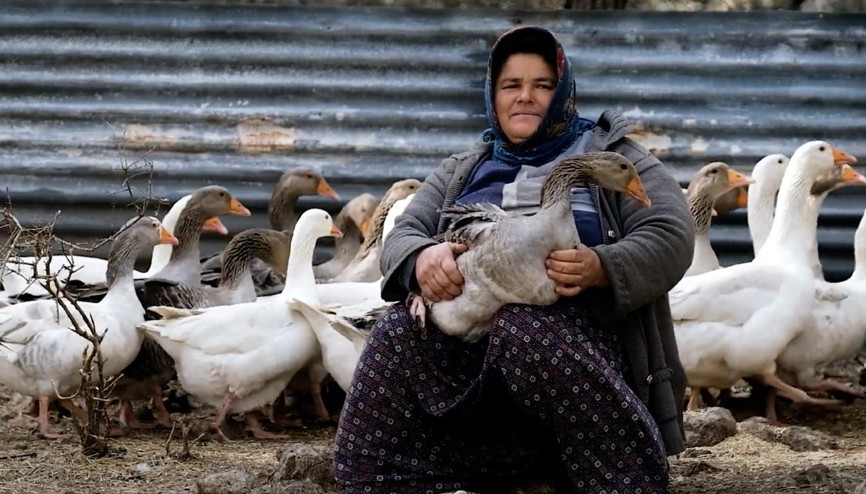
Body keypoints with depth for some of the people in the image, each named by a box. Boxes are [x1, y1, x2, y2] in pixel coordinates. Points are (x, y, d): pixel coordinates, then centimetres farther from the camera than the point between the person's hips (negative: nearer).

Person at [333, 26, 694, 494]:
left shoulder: (612, 156, 16)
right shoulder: (460, 171, 27)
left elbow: (671, 238, 1)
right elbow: (402, 235, 13)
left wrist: (602, 268, -22)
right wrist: (423, 258, -15)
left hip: (579, 330, -2)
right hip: (464, 337, 3)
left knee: (524, 328, -38)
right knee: (400, 329, -29)